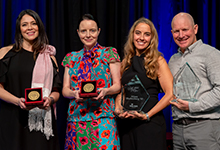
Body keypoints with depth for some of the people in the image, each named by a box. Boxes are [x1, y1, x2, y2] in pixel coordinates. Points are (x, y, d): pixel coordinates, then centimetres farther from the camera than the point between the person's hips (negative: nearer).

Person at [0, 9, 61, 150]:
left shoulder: (49, 57, 13)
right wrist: (18, 101, -16)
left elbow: (56, 91, 13)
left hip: (42, 122, 2)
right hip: (13, 121, -2)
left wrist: (50, 100, -9)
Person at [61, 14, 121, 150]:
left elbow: (117, 86, 4)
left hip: (103, 117, -3)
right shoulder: (71, 58, 15)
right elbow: (65, 89, 12)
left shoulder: (109, 53, 6)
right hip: (76, 117, 3)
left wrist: (105, 91, -17)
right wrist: (74, 93, -10)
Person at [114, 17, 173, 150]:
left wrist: (147, 115, -15)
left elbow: (170, 94, -9)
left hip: (150, 123, -4)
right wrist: (118, 109, -2)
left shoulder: (158, 60, -2)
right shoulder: (126, 61, 13)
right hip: (126, 123, 4)